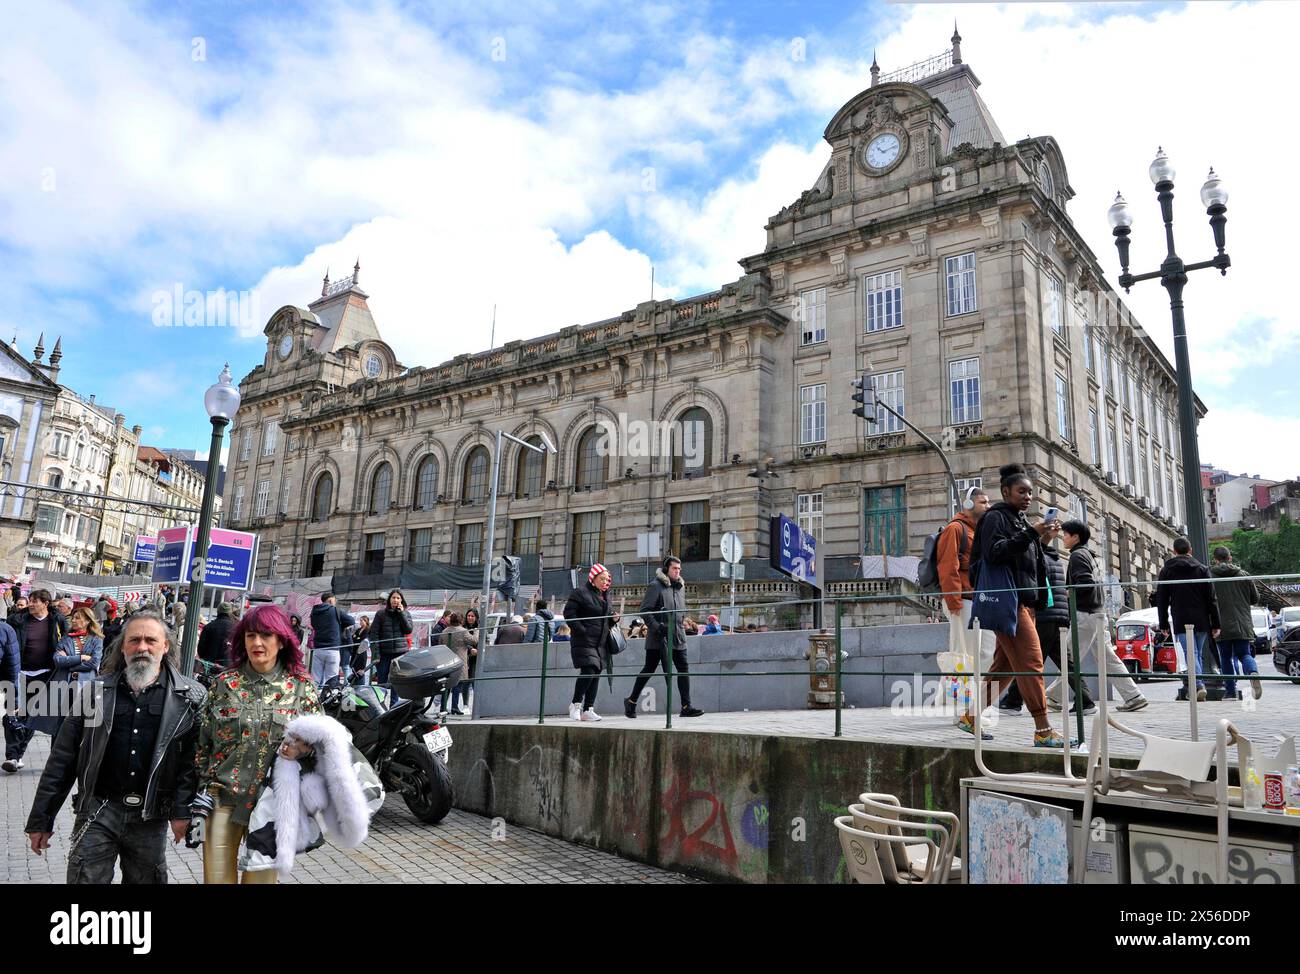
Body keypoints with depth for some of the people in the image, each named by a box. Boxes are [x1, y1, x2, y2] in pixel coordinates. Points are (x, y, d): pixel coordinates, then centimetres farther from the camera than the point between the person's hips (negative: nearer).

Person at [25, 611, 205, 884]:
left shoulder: (189, 697, -4)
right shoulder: (97, 691, 2)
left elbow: (193, 759, -6)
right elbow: (63, 758, 4)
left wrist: (183, 810, -13)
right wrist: (41, 818, 4)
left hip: (152, 817, 0)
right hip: (98, 811, 1)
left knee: (146, 878, 15)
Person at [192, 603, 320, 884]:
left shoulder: (302, 688, -2)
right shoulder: (224, 684, 1)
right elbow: (202, 745, 5)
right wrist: (199, 800, 1)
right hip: (221, 801, 1)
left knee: (261, 877, 8)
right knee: (217, 877, 7)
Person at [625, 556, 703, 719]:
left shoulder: (680, 586, 15)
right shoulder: (656, 586, -8)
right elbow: (645, 609, -13)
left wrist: (683, 623, 14)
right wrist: (657, 627, -20)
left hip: (678, 637, 7)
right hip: (659, 638, -7)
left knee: (683, 670, 0)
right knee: (649, 669, 0)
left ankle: (686, 706, 3)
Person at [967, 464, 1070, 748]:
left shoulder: (1019, 521, 23)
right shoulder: (996, 517, -4)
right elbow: (994, 553, -19)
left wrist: (1043, 541, 9)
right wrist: (1030, 534, -22)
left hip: (1023, 602, 10)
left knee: (1005, 665, 10)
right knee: (1031, 662, -12)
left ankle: (972, 717, 17)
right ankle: (1043, 731, -11)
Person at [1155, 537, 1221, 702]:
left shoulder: (1166, 571, 3)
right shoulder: (1202, 569, 6)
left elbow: (1161, 600, 4)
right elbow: (1211, 599, 3)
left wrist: (1163, 624, 10)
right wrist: (1215, 624, 5)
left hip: (1181, 622, -2)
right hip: (1201, 621, 2)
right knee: (1198, 654, 14)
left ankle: (1198, 685, -25)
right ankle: (1198, 687, 16)